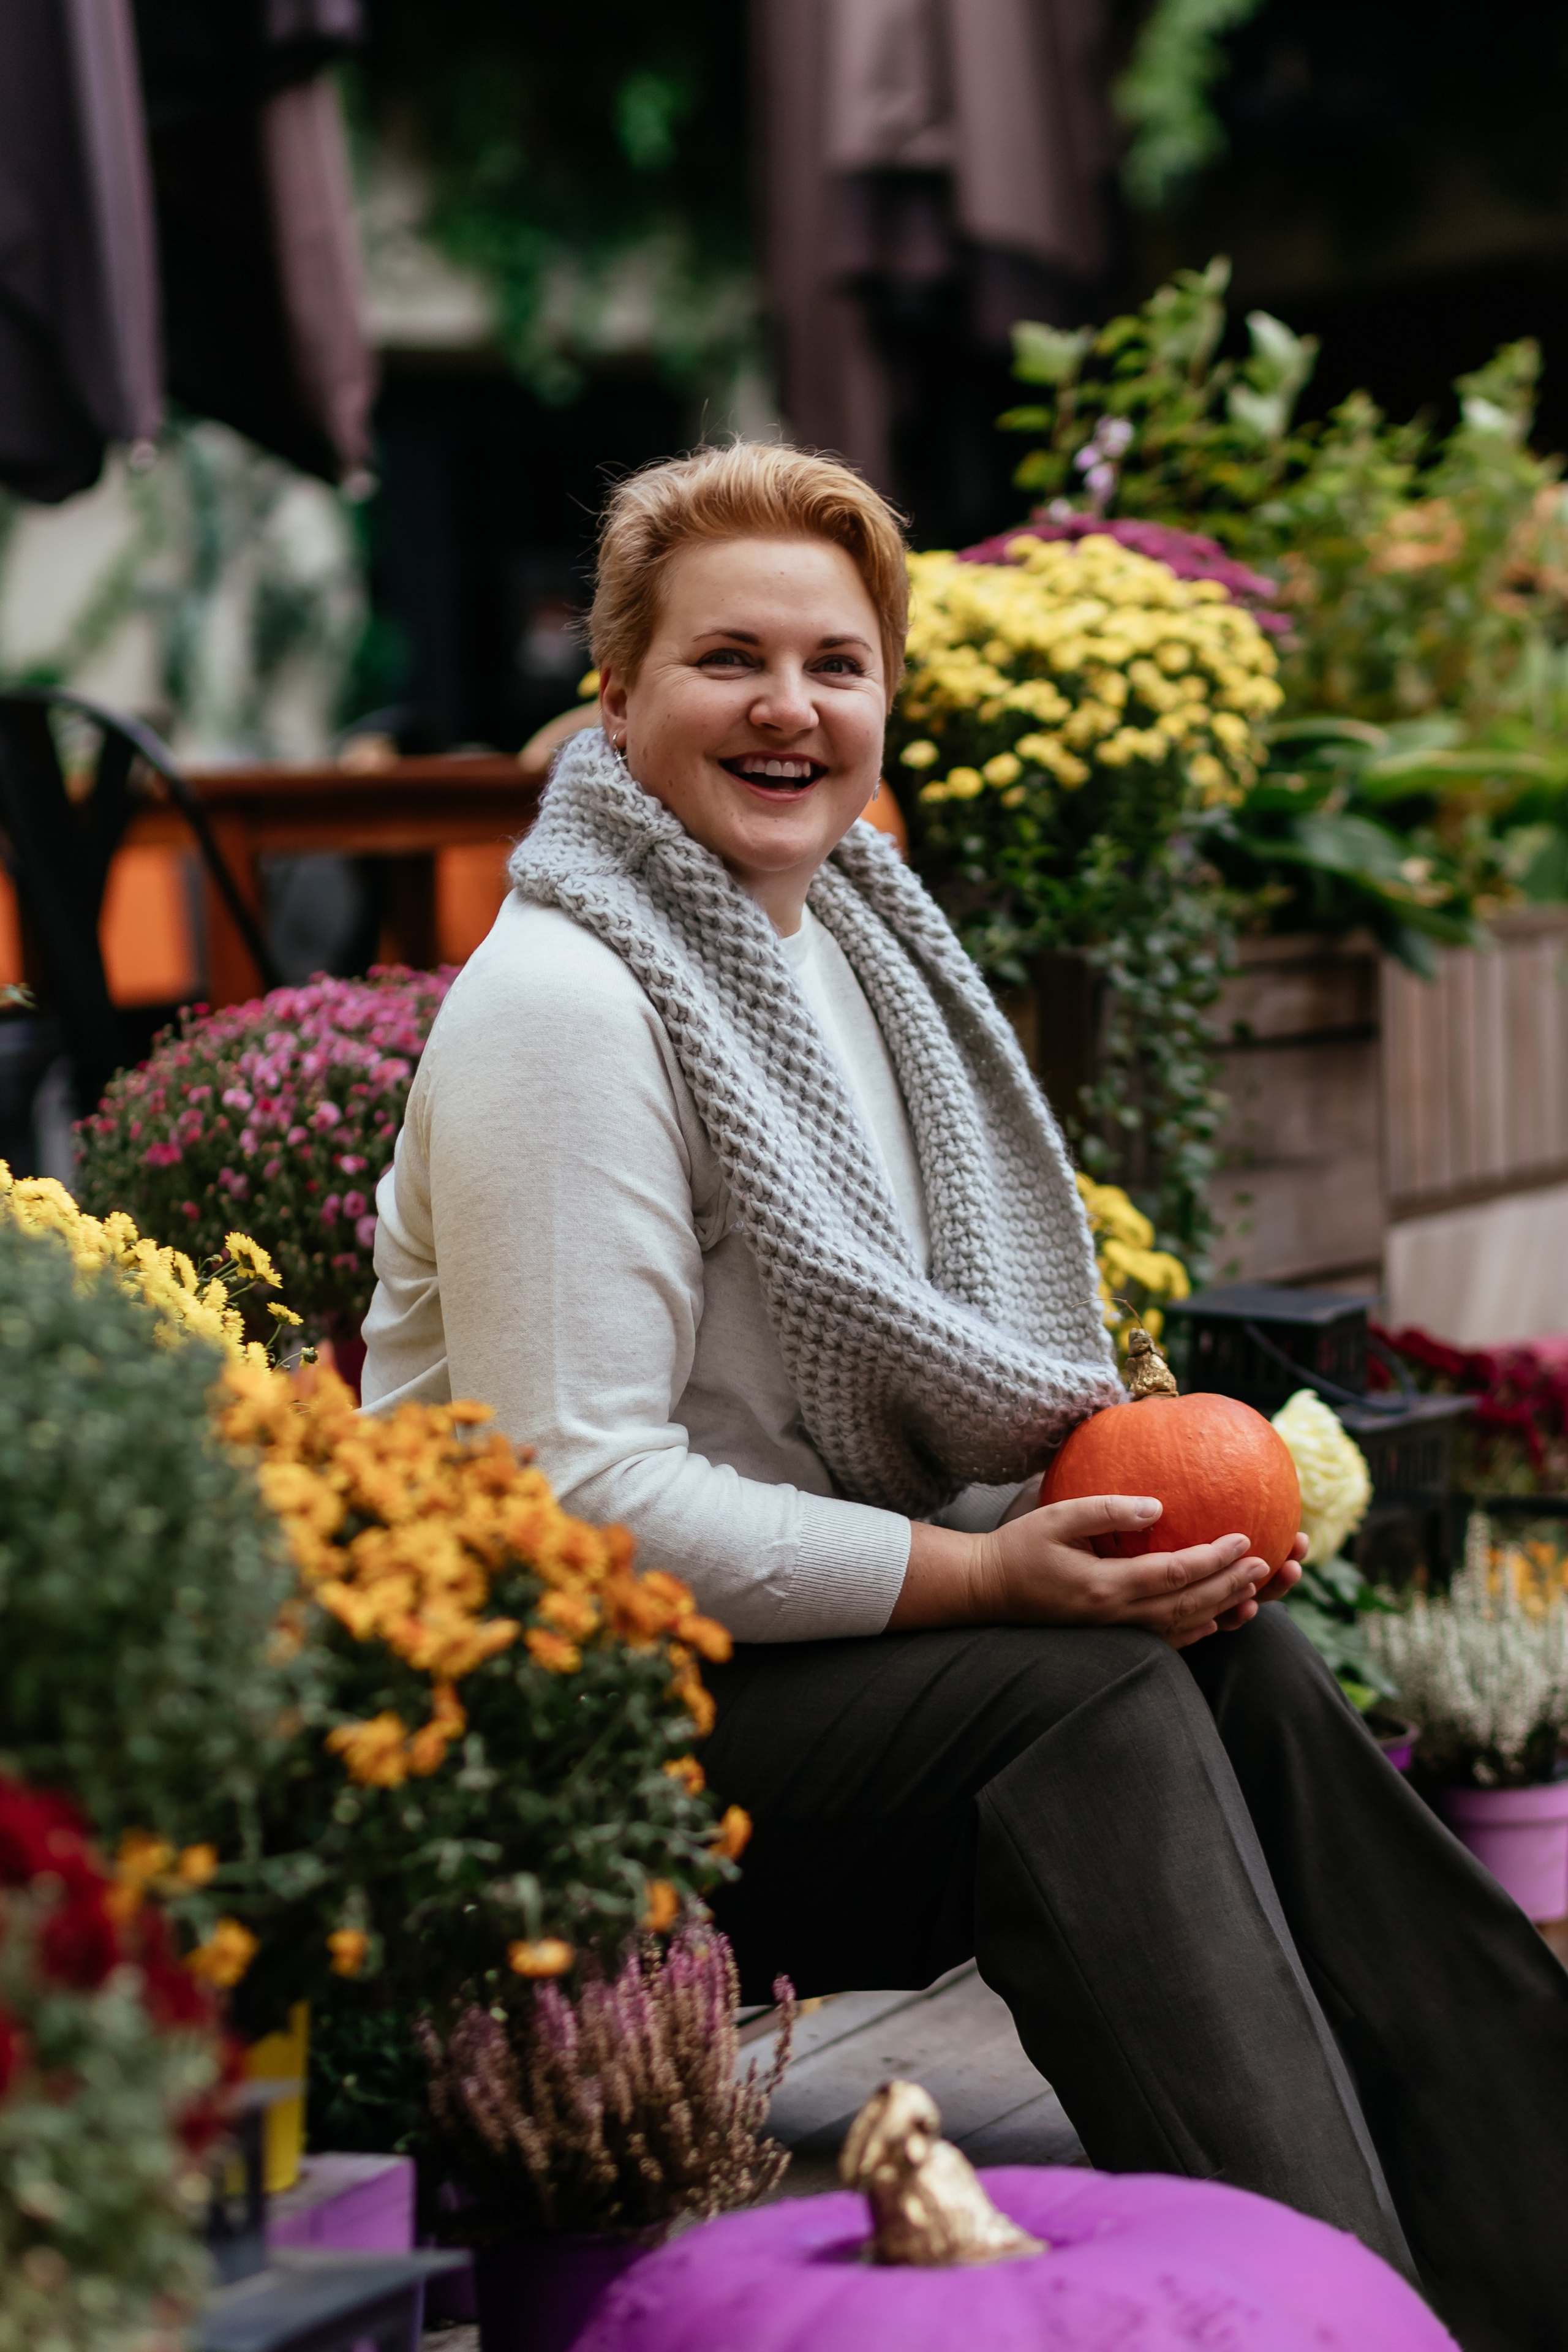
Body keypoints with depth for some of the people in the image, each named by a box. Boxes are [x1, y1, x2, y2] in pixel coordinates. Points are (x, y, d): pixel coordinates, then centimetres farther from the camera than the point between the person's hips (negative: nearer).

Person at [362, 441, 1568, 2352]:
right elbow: (579, 1495, -20)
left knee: (1235, 1661, -16)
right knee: (1102, 1701, -26)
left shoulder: (854, 938, 14)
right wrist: (982, 1573, -21)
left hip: (794, 1635, 7)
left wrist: (1135, 1485, -2)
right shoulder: (563, 1003, -14)